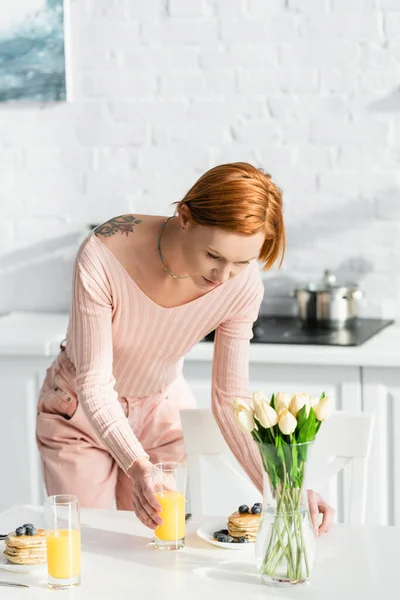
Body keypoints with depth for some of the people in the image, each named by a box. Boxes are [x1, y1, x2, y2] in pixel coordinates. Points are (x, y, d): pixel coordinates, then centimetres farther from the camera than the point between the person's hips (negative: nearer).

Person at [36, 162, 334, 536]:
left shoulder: (243, 284, -24)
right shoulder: (102, 257, -34)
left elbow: (230, 399, -15)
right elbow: (93, 384, -29)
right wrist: (138, 466, -44)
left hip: (162, 411, 2)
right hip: (81, 414, -2)